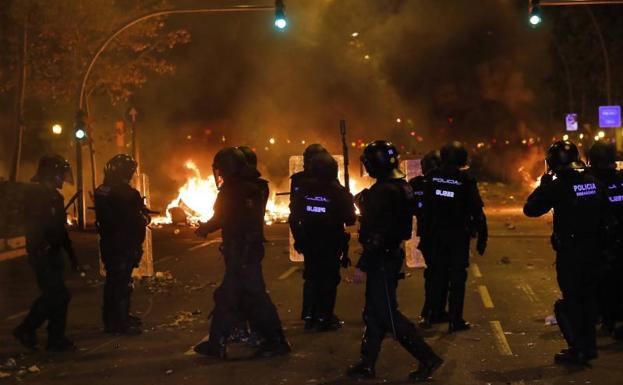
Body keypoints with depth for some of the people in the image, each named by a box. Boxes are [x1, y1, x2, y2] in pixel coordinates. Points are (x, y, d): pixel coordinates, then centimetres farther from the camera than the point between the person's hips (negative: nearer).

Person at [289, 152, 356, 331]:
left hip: (309, 242, 4)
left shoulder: (302, 189, -2)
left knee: (311, 277, 15)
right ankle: (324, 318, 2)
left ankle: (309, 316, 16)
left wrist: (299, 238, 14)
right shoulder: (338, 191, -14)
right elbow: (350, 219, -9)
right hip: (331, 243, -4)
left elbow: (294, 217, 2)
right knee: (329, 279, 4)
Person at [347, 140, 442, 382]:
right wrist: (363, 205, 14)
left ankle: (428, 358, 1)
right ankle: (367, 364, 21)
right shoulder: (401, 187, 10)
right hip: (392, 255, 10)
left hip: (381, 259, -10)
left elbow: (376, 233, -24)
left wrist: (362, 266, -21)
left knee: (387, 314, -4)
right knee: (374, 312, 14)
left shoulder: (383, 191, -21)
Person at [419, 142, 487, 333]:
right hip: (459, 235, -3)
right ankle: (455, 320, 0)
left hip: (435, 234, 3)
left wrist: (424, 233, 8)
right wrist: (482, 237, -3)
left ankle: (436, 312, 26)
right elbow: (477, 211, -10)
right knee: (457, 276, 2)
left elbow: (424, 207, 1)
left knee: (438, 273, 17)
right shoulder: (466, 180, -12)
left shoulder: (432, 177, -3)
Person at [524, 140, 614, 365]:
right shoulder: (593, 182, 4)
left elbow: (530, 209, -11)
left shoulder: (557, 186, -14)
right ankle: (588, 346, 24)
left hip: (570, 253, -6)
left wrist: (545, 182, -1)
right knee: (588, 296, 17)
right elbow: (606, 214, 9)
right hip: (594, 250, 6)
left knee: (571, 300, 3)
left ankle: (578, 350, 3)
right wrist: (601, 243, 18)